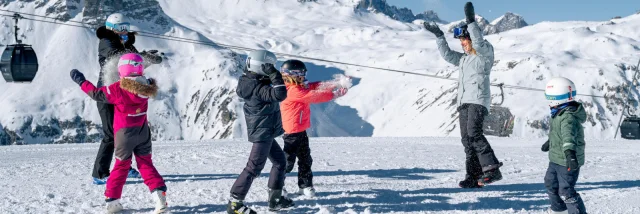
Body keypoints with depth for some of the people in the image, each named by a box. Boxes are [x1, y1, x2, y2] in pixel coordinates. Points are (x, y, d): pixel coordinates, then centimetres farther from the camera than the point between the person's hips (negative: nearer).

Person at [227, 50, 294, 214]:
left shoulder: (250, 82, 3)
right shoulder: (258, 88, -25)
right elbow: (280, 94, -36)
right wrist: (274, 74, -30)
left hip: (265, 133, 11)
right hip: (263, 133, -11)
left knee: (280, 161, 19)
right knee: (255, 167, -7)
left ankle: (275, 199, 25)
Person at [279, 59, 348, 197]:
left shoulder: (300, 87, 11)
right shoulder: (293, 91, -20)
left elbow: (315, 87, 5)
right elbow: (313, 96, -22)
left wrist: (335, 84, -8)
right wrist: (335, 94, -17)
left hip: (301, 131, 10)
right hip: (292, 132, -10)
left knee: (305, 159, 14)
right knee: (288, 160, -4)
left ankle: (305, 185, 23)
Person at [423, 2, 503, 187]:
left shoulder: (486, 52, 2)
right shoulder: (464, 58, 26)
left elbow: (479, 43, -18)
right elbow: (447, 55, 25)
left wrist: (471, 22, -25)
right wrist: (439, 36, 17)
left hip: (478, 100, -8)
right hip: (464, 102, 8)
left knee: (473, 133, -25)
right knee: (467, 139, 0)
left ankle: (491, 169, -26)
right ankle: (474, 177, -1)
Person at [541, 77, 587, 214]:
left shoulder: (569, 116, -27)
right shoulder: (558, 113, 6)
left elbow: (569, 135, -45)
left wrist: (570, 153, -61)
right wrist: (549, 142, 43)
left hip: (567, 162, -11)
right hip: (556, 159, 11)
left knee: (566, 191, -7)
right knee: (550, 183, 27)